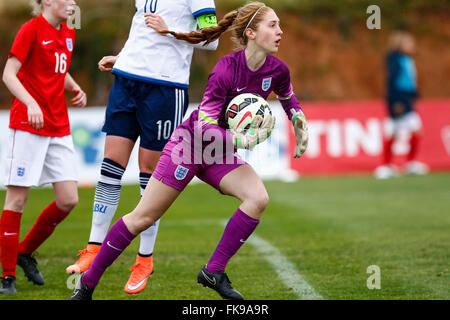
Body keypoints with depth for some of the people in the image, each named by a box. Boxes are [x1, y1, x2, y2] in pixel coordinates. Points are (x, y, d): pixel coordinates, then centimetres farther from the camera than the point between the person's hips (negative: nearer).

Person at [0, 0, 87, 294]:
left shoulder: (68, 34, 13)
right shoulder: (32, 29, -9)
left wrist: (75, 88, 9)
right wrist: (31, 103, -28)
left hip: (59, 128, 7)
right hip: (27, 126, -7)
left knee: (69, 200, 0)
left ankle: (25, 251, 21)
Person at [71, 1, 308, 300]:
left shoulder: (277, 70, -7)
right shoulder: (226, 69, -25)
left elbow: (289, 100, 19)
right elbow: (204, 126, -27)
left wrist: (301, 129, 15)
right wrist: (245, 140, -35)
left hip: (219, 153, 6)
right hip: (190, 144, -6)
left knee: (258, 197, -20)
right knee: (143, 217, -4)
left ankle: (213, 272, -12)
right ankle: (88, 281, 9)